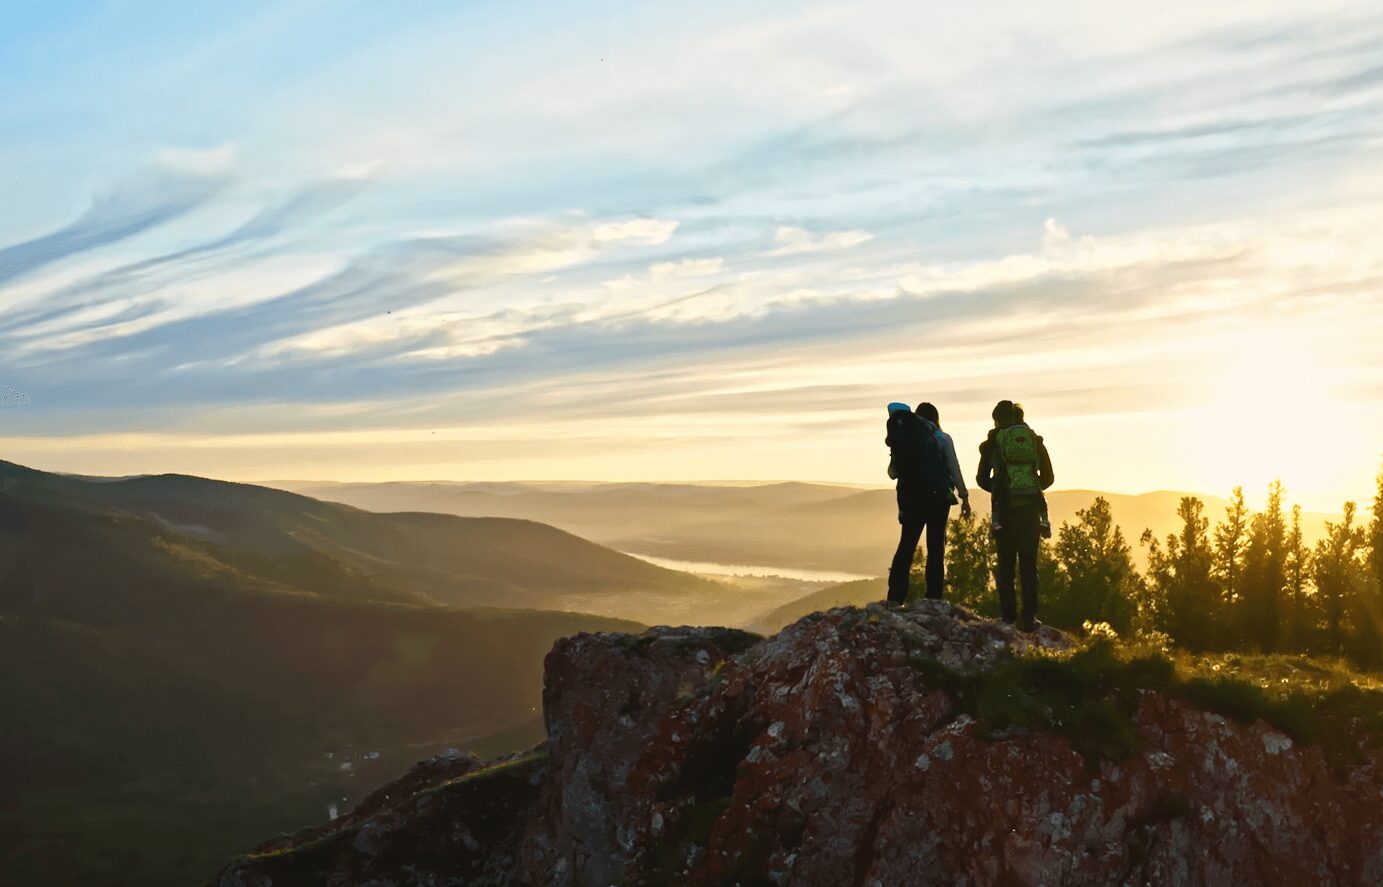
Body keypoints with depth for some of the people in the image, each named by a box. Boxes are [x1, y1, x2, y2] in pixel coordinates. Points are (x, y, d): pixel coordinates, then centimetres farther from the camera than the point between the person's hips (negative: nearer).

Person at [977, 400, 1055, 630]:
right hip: (1031, 509, 1)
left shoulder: (992, 442, 6)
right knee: (1029, 564, 6)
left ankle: (1008, 615, 5)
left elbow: (982, 479, 7)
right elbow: (1048, 477, 11)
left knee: (1006, 562, 8)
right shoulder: (1035, 440, 11)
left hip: (1005, 509, -1)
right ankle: (1029, 617, 3)